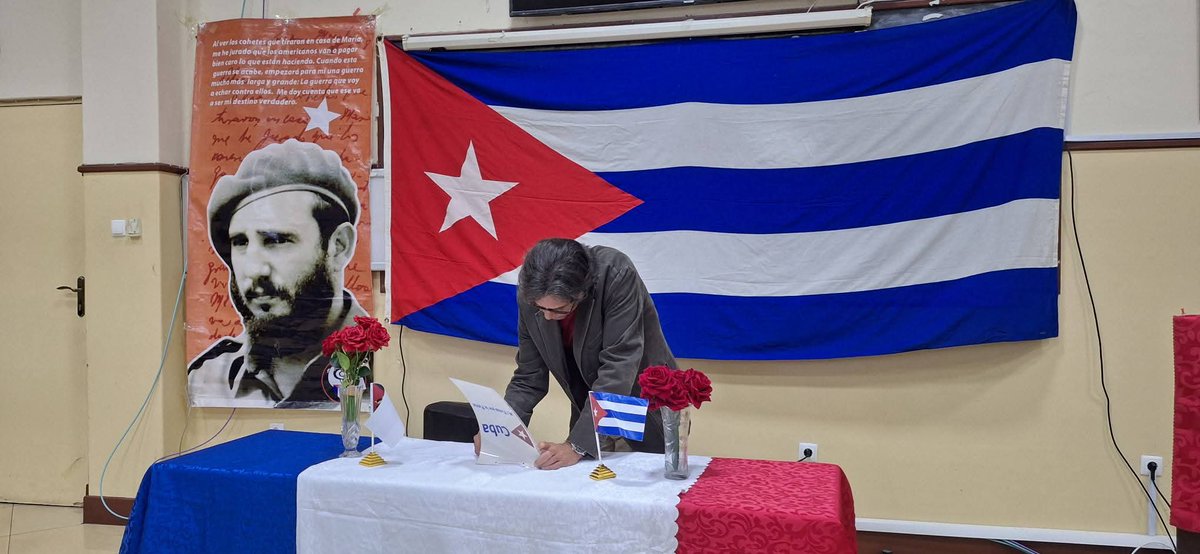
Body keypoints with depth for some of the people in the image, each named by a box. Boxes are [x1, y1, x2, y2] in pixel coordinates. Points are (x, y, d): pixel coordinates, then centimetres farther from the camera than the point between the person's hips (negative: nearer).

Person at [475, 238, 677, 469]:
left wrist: (577, 446, -36)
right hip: (590, 415, 4)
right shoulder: (529, 294, -14)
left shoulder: (617, 276, -28)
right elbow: (529, 378, -5)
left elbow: (618, 370, -33)